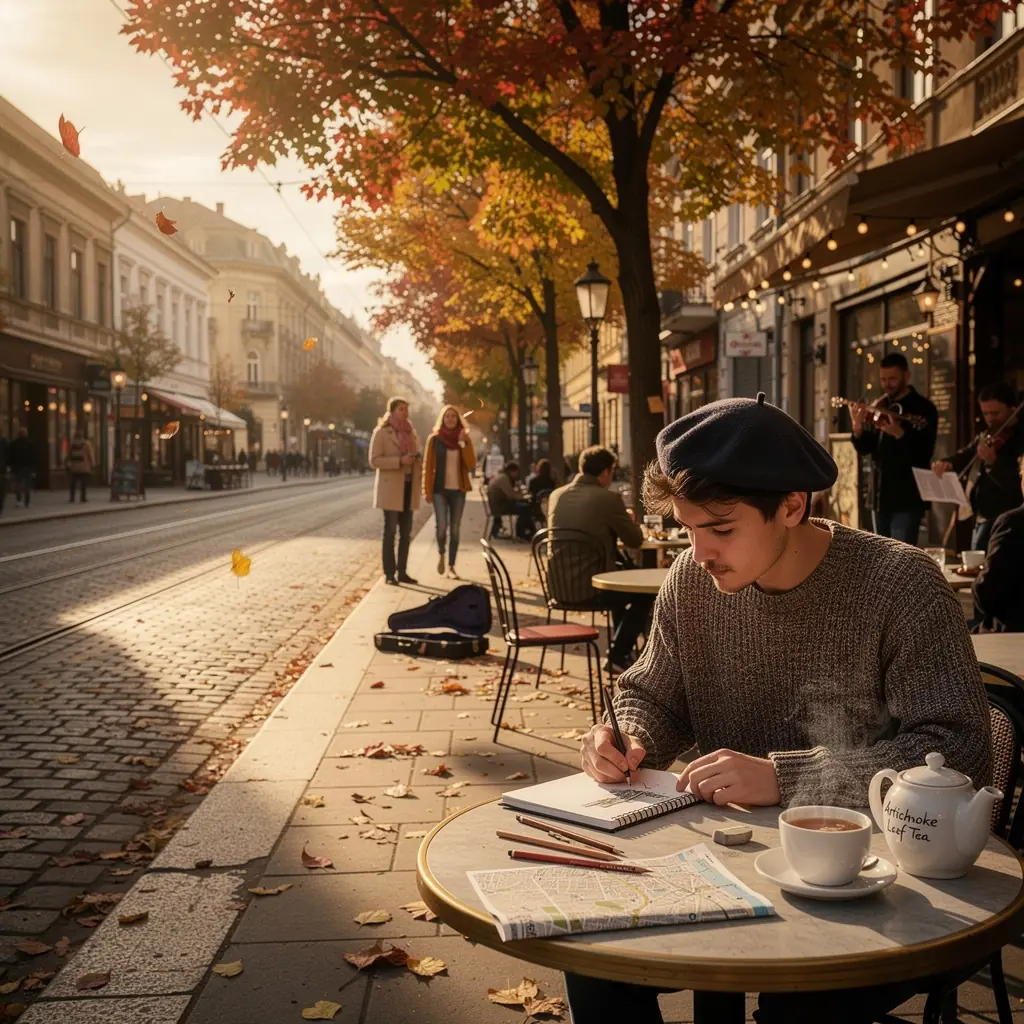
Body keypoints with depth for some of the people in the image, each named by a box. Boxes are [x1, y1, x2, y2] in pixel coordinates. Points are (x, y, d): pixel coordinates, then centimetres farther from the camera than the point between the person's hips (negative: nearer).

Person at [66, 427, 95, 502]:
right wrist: (93, 464, 3)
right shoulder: (86, 444, -8)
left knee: (73, 484, 9)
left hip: (74, 468, 3)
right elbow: (91, 455, -5)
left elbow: (69, 455, 6)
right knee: (83, 484, 1)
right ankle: (83, 498, 0)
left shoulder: (71, 443, 1)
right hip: (84, 468, -3)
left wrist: (68, 465, 13)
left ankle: (72, 498, 7)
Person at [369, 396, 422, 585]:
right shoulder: (381, 432, -4)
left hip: (409, 487, 6)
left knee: (406, 532, 6)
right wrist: (400, 461, -21)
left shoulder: (410, 432, 14)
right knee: (390, 530, -5)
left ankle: (402, 571, 12)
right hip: (391, 488, -6)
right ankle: (389, 573, -2)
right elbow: (374, 460, -11)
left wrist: (418, 459, 2)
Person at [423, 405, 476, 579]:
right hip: (440, 489, -2)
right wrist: (426, 490, -4)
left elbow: (471, 464, -4)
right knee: (441, 525, -17)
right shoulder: (434, 438, -1)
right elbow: (427, 466, 0)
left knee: (455, 529, 2)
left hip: (458, 490, 2)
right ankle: (440, 553, 12)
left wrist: (464, 444, -14)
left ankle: (451, 567, 10)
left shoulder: (464, 438, 6)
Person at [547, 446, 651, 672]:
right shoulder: (609, 498, -13)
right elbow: (635, 540, -4)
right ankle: (618, 654, 15)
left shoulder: (556, 495, 6)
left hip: (560, 587, 7)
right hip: (593, 587, -7)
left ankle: (622, 648, 39)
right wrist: (627, 522, 17)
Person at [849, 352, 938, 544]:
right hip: (880, 496, 7)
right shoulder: (878, 407, 10)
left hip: (907, 498, -7)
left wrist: (899, 434, -31)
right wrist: (858, 427, -12)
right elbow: (865, 448, 8)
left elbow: (923, 453, -16)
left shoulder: (923, 408, -7)